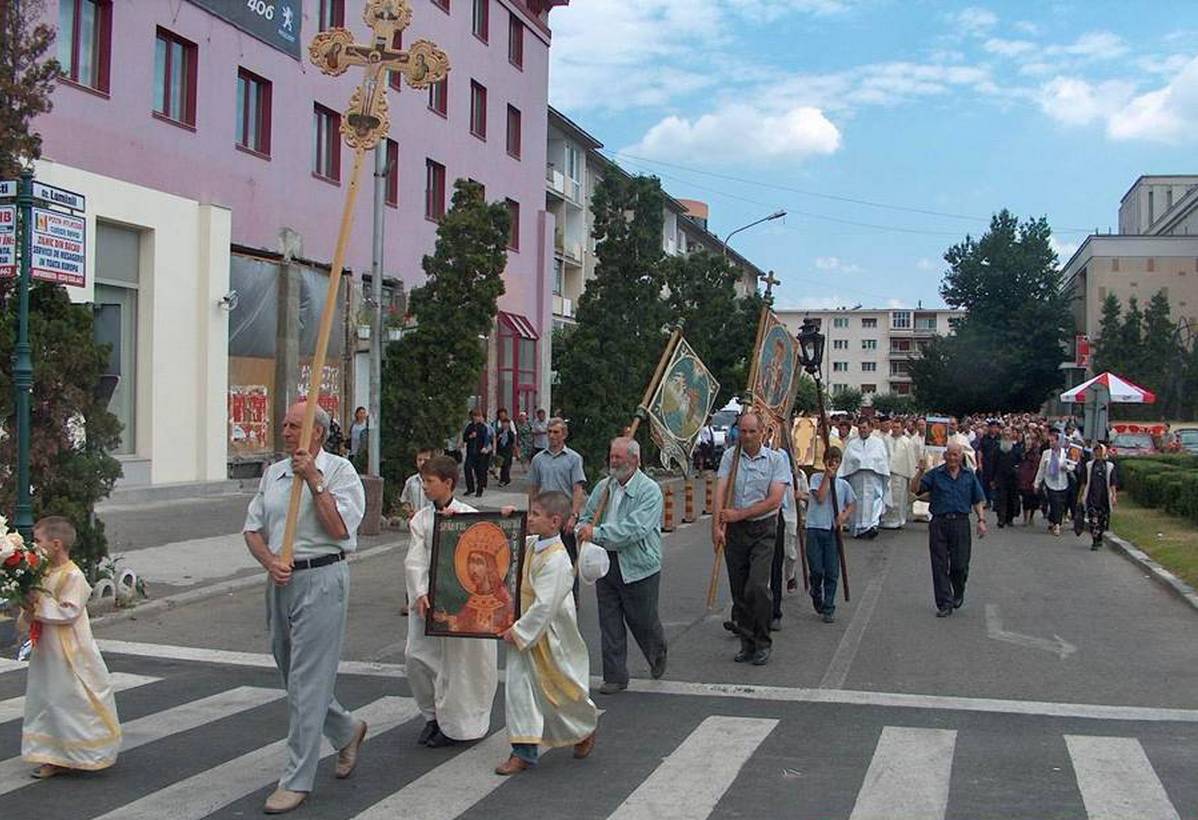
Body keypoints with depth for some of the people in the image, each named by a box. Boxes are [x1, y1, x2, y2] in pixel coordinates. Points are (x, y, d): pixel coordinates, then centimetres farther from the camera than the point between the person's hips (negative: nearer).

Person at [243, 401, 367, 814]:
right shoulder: (273, 473, 13)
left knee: (306, 682, -5)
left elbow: (339, 528, -17)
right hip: (282, 581, 7)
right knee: (295, 675, 17)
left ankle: (297, 780, 2)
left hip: (321, 580, -7)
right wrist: (270, 561, -7)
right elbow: (253, 530, 12)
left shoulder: (339, 470, -6)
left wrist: (314, 479, -17)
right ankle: (346, 731, 40)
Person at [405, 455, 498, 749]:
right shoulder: (420, 520, 5)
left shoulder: (469, 515, -3)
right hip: (427, 597, 4)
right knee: (416, 655, 2)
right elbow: (415, 561, -2)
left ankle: (454, 724, 17)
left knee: (456, 657, 0)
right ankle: (433, 715, 23)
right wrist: (420, 594, -16)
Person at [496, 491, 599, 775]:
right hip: (524, 630, 7)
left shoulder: (557, 560, -25)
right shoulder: (531, 544, 0)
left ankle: (588, 726, 39)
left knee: (561, 687, 12)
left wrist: (519, 631, -21)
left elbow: (545, 606, -26)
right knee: (518, 685, 0)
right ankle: (524, 751, 6)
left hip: (550, 635, -7)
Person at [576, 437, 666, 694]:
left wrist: (597, 533, -25)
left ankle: (658, 655, 40)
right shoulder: (603, 487, 8)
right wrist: (584, 528, -9)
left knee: (642, 619, 9)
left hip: (638, 567, -5)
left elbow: (635, 529, -23)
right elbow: (586, 517, 15)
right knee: (610, 623, 6)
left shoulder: (649, 490, -12)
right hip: (606, 564, 5)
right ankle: (615, 677, 16)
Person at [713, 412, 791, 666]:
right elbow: (720, 492, -7)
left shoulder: (776, 459, -3)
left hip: (763, 530, -3)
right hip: (734, 531, 3)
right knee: (739, 591, 7)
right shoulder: (730, 457, 3)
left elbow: (774, 501, -11)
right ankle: (747, 643, 20)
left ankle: (763, 643, 1)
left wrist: (739, 514, -13)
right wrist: (716, 526, -20)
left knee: (757, 587, -15)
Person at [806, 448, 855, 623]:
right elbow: (820, 498, -12)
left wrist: (843, 517, -5)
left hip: (833, 530, 2)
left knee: (832, 572, 0)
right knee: (816, 570, -3)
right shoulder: (817, 478, 2)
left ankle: (828, 609, 8)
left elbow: (851, 505, 16)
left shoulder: (843, 484, 10)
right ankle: (816, 594, 27)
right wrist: (827, 476, -10)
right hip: (815, 528, -2)